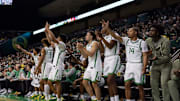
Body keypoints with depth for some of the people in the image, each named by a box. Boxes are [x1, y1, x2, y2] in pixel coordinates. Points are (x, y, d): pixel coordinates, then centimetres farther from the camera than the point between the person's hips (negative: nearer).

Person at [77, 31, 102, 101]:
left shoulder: (95, 43, -10)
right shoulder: (87, 45, 18)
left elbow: (91, 54, -21)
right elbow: (85, 56, 15)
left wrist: (83, 48, -16)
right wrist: (80, 49, 4)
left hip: (96, 66, -9)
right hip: (90, 66, 9)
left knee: (94, 83, -11)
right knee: (84, 82, 5)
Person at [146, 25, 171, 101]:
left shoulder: (165, 42, -26)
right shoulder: (148, 41, -10)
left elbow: (166, 57, -26)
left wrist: (156, 58, -45)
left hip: (165, 65, -5)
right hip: (155, 66, 5)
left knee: (164, 84, -17)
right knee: (154, 84, 0)